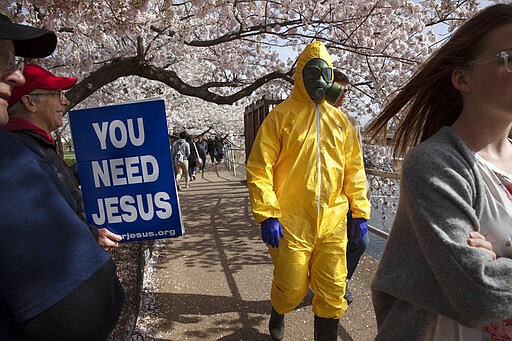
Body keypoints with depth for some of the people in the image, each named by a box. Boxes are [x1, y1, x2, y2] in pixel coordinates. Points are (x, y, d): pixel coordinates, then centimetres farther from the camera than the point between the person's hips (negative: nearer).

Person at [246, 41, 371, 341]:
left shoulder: (340, 120, 12)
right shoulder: (281, 115, -3)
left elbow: (354, 170, 14)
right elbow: (259, 169, -8)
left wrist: (360, 212, 10)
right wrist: (267, 215, -13)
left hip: (333, 224, 4)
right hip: (291, 225, -3)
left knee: (333, 292, 10)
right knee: (292, 289, 10)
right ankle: (278, 314, 45)